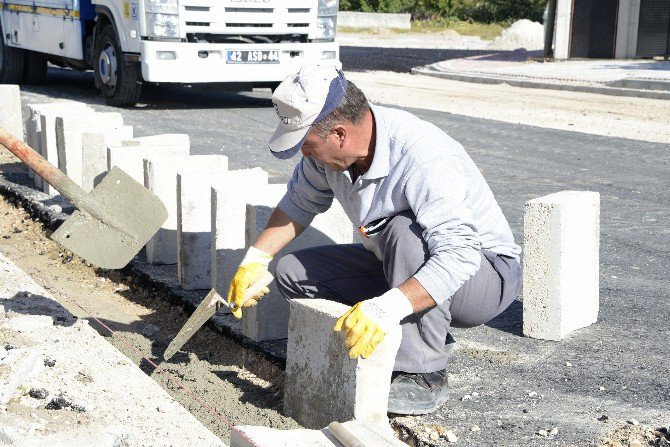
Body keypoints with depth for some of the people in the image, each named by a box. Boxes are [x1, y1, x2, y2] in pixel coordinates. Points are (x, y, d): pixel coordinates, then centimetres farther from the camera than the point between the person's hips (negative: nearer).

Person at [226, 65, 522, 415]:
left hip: (486, 273, -8)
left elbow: (459, 255, -43)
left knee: (404, 231, -37)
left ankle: (423, 376, -25)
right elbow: (300, 203, 10)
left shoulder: (423, 158, -34)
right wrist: (255, 260, 4)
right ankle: (428, 337, 1)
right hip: (401, 268, 8)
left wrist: (387, 308, -53)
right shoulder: (330, 146, -10)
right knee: (292, 272, -2)